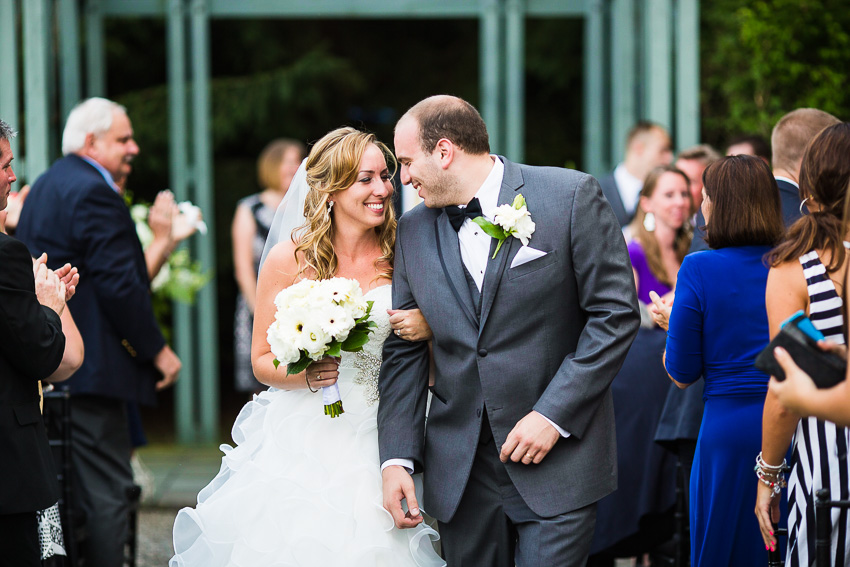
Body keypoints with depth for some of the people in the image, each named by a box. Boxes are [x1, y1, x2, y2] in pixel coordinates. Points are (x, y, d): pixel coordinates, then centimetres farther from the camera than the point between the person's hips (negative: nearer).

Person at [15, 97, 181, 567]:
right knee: (106, 491, -7)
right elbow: (119, 284, -19)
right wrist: (157, 349, -11)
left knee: (69, 497, 14)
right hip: (88, 369, -10)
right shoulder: (94, 193, -14)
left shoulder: (44, 187, 18)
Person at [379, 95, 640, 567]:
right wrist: (396, 458, -1)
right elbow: (403, 351, 10)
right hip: (459, 470, 4)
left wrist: (553, 414, -14)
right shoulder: (413, 232, 9)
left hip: (557, 457, -4)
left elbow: (616, 314, -7)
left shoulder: (571, 196, -5)